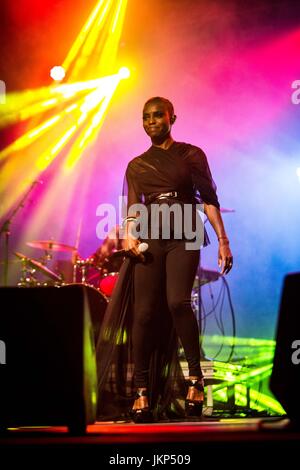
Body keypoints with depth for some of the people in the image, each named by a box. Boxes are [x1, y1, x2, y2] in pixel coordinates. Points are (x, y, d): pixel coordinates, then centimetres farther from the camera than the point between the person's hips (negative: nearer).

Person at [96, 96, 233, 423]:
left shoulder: (192, 155, 9)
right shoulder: (137, 165, 16)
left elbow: (209, 199, 5)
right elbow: (132, 208, 9)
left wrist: (223, 241, -3)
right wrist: (129, 234, -13)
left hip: (183, 237, -2)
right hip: (149, 239, 2)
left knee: (178, 302, -24)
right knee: (144, 313, -6)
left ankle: (195, 377, -10)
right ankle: (142, 390, -1)